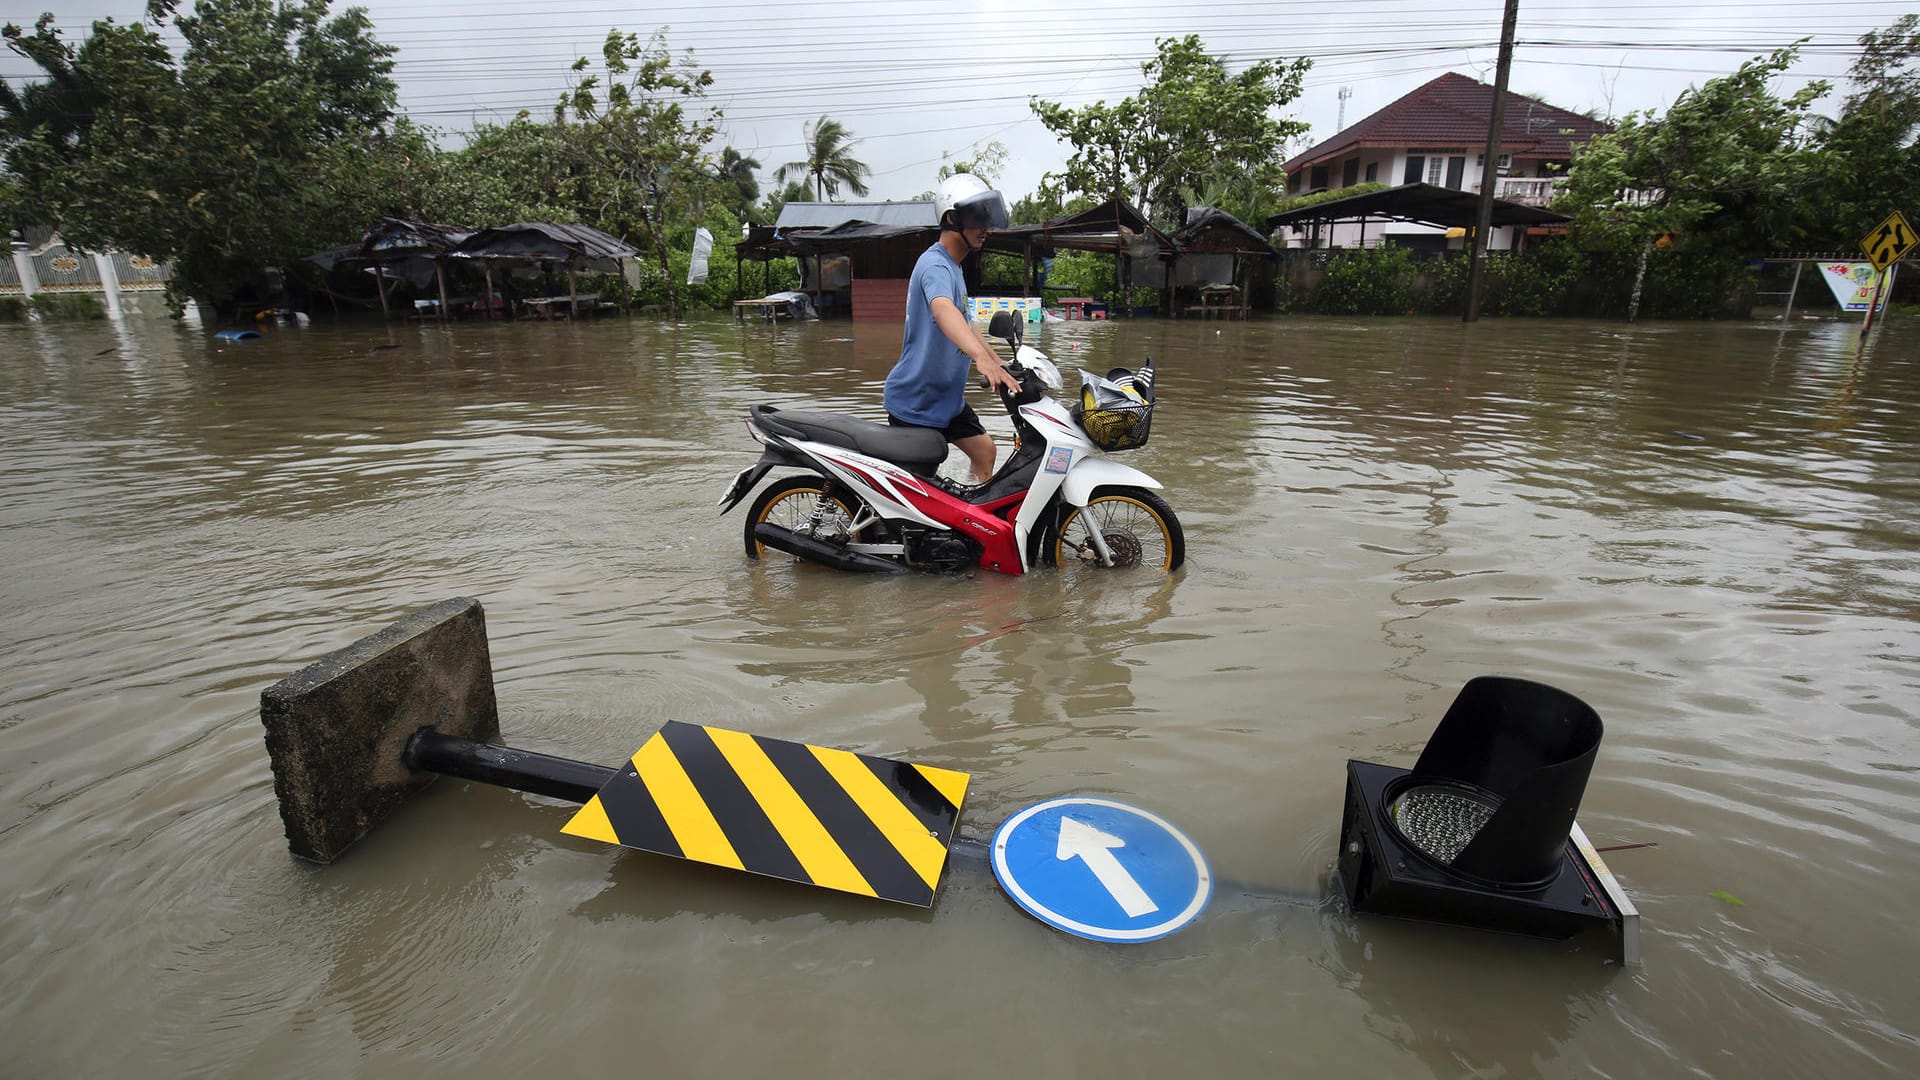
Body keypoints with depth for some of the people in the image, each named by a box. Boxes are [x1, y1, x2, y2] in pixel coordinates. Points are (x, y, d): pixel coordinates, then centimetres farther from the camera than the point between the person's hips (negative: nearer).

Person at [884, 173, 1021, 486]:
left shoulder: (954, 269, 13)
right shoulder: (935, 265, -21)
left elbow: (964, 323, 25)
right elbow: (943, 311, -43)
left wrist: (1001, 366, 24)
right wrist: (982, 359, -59)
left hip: (947, 397, 10)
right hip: (915, 401, -10)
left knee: (984, 450, 14)